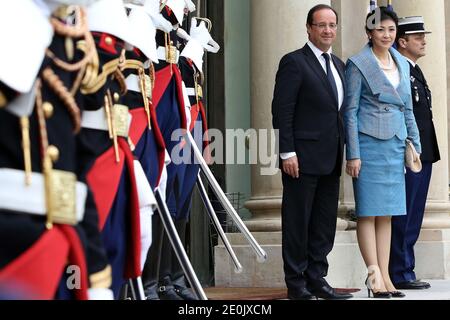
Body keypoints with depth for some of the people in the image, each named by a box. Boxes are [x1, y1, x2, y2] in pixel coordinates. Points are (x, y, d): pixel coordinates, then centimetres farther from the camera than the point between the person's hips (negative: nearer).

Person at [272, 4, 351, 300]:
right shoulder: (294, 62, -6)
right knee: (297, 222, 0)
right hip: (303, 158, -7)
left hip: (331, 159, 7)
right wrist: (287, 152, -17)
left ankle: (316, 279, 16)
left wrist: (343, 151, 13)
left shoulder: (338, 65, 17)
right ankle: (296, 284, 6)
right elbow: (282, 110, -11)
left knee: (325, 224, 9)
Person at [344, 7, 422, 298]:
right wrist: (353, 154, -11)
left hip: (395, 146, 6)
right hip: (370, 143, -6)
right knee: (368, 213, -4)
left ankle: (385, 277, 8)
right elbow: (350, 111, -6)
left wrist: (415, 146, 14)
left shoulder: (402, 64, 14)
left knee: (387, 214, 6)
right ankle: (375, 275, -3)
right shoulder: (359, 64, -4)